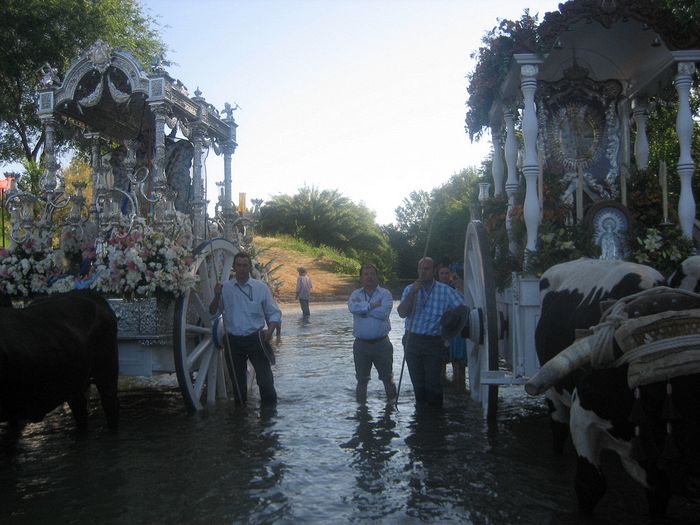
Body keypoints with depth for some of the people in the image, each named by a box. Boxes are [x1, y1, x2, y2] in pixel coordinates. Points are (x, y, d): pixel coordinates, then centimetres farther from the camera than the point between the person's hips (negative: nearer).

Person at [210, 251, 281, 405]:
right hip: (234, 340, 2)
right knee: (238, 379, 14)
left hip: (256, 339, -2)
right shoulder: (225, 288, 2)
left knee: (265, 377, -4)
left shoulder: (261, 287, 0)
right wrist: (217, 297, -12)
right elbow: (213, 313, 4)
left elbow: (274, 313, 4)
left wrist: (270, 330, -13)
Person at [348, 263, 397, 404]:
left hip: (381, 343, -2)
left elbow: (383, 312, -19)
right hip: (361, 344, 2)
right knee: (361, 380, 13)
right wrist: (372, 305, -16)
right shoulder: (355, 294, 6)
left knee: (388, 378, 9)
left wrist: (362, 308, -11)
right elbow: (352, 308, -17)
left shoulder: (385, 293, -1)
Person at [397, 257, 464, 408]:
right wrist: (413, 292, -16)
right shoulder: (409, 289, 5)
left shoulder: (446, 291, -2)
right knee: (417, 382, 12)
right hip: (412, 342, 3)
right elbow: (402, 313, -8)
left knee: (433, 382, -8)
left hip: (434, 343, -3)